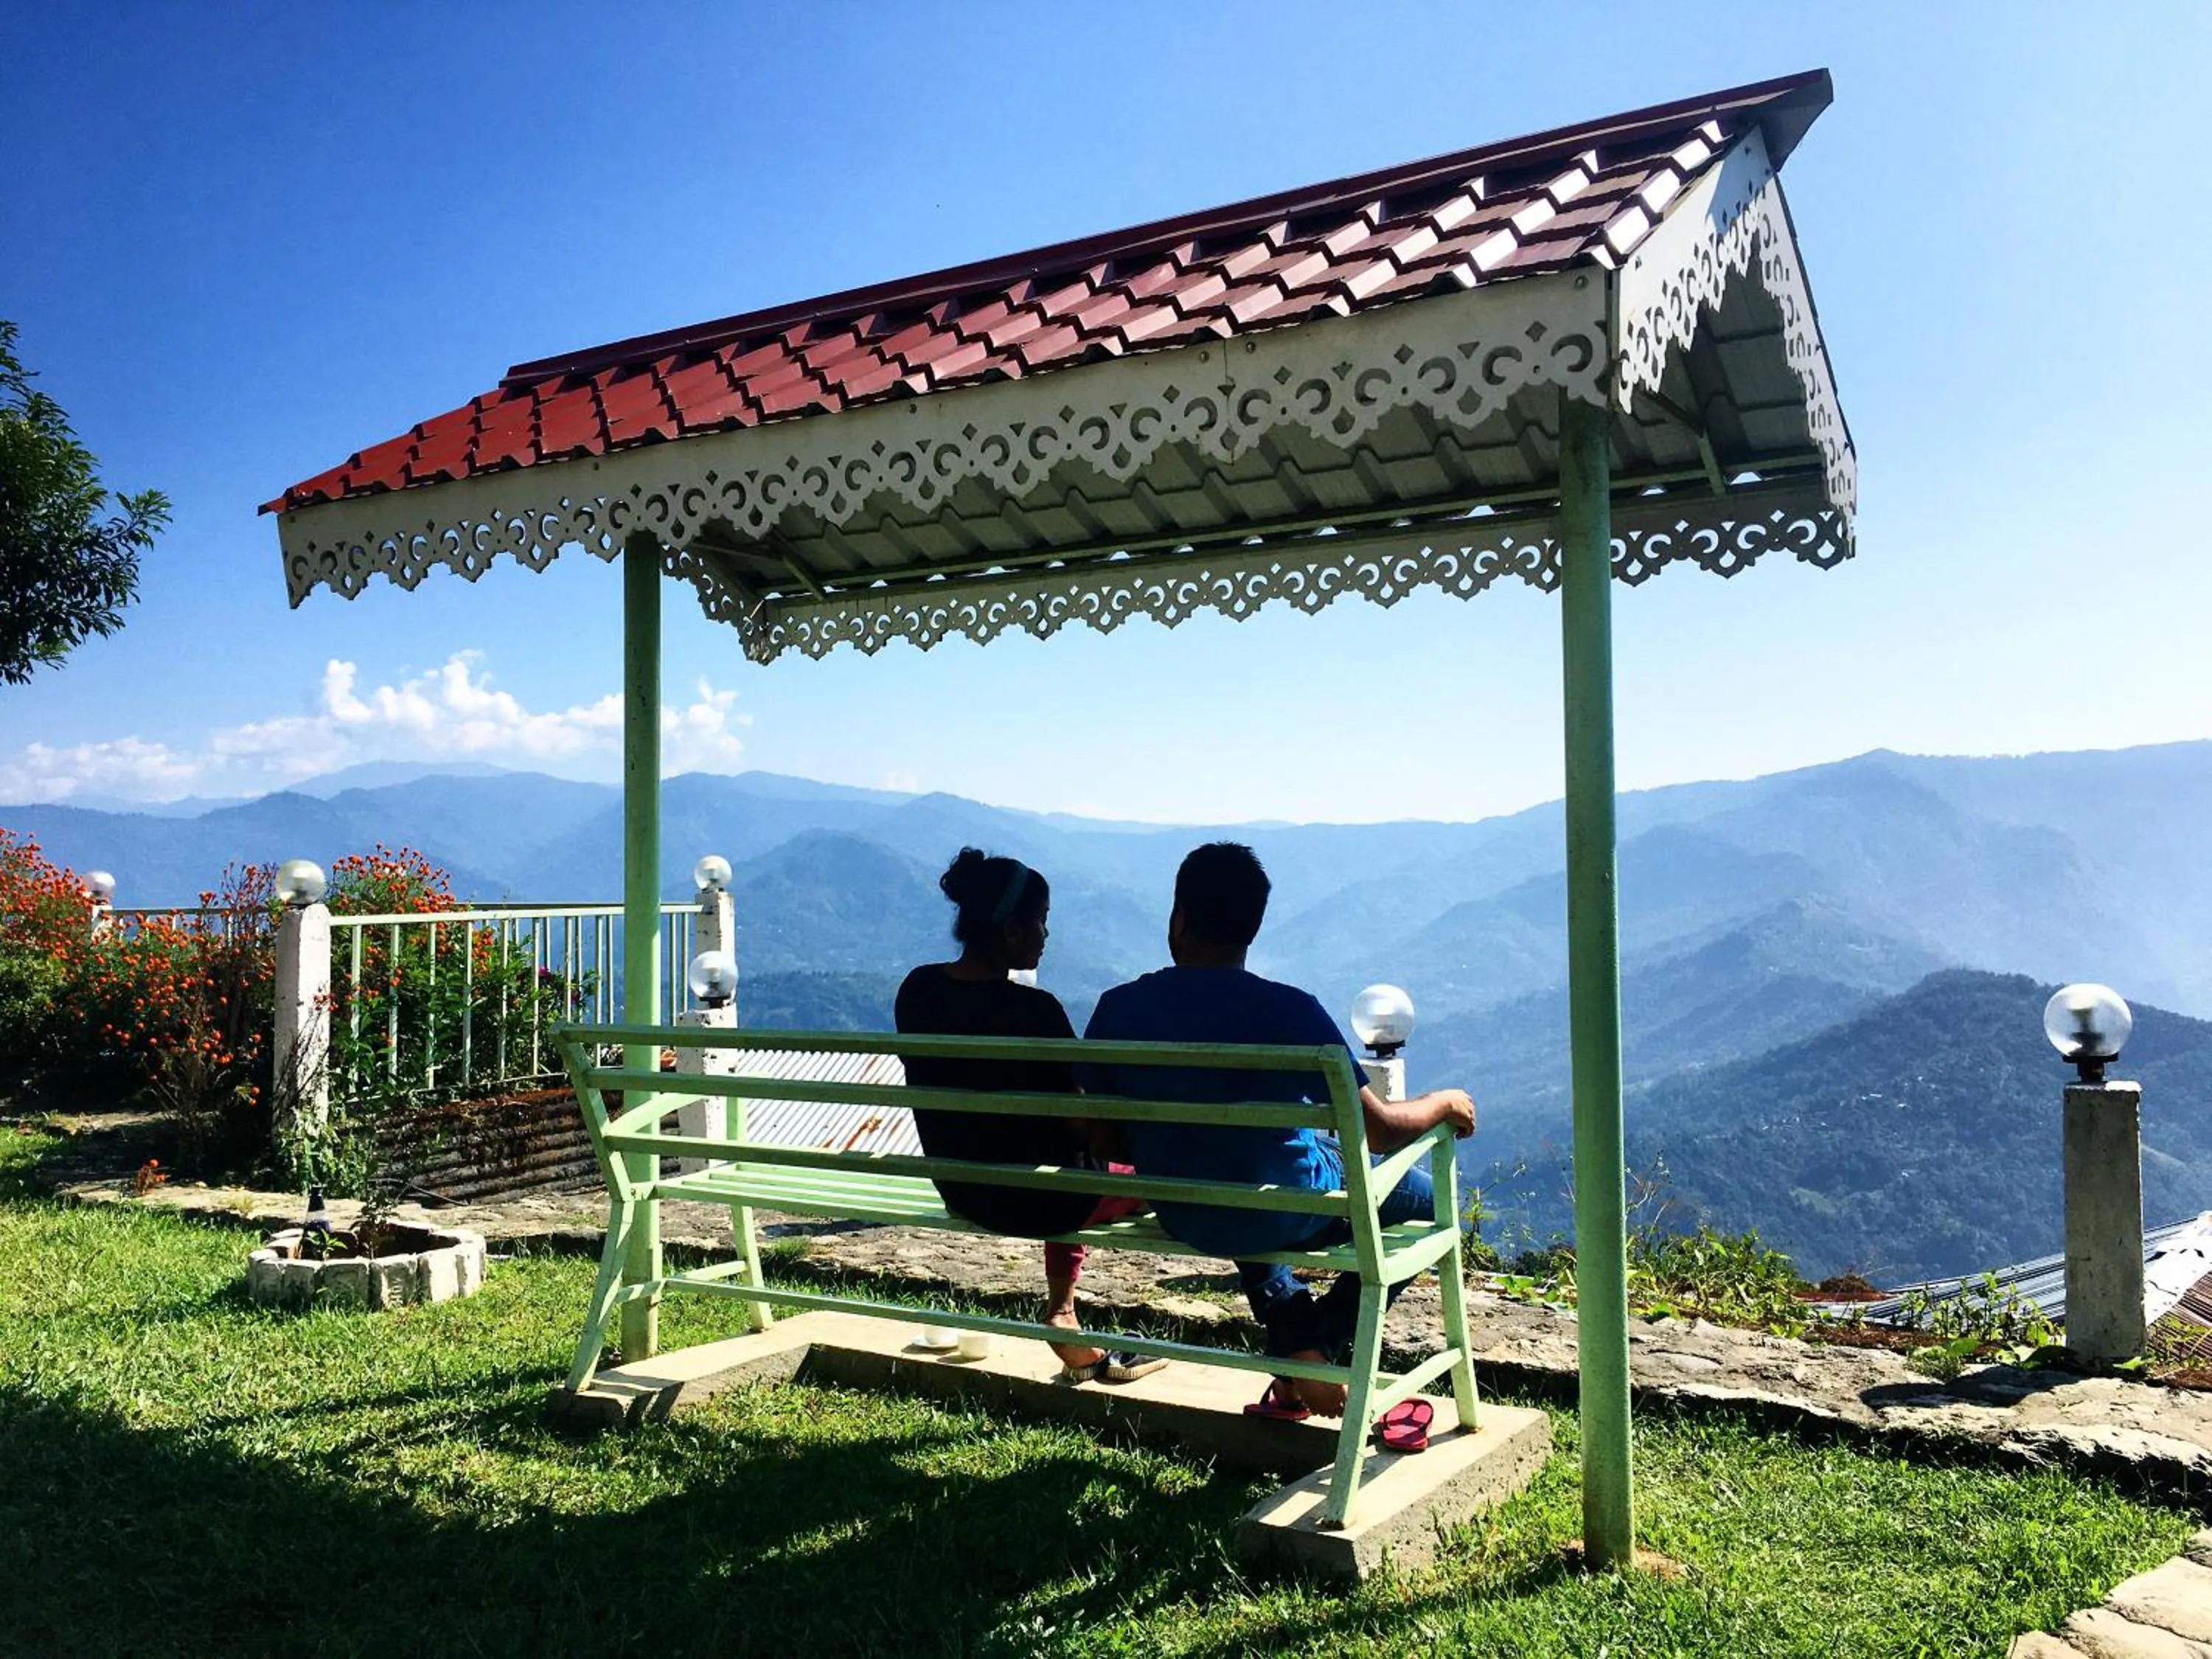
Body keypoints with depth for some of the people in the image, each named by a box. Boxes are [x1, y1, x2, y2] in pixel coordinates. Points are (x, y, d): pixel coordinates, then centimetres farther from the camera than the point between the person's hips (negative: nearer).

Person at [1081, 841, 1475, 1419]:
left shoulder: (1118, 1009, -12)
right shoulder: (1286, 1010, -23)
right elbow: (1376, 1131, -20)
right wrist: (1443, 1103, 2)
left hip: (1180, 1217, 4)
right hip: (1286, 1214, -4)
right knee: (1427, 1191, 20)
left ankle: (1293, 1340, 24)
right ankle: (1319, 1350, 12)